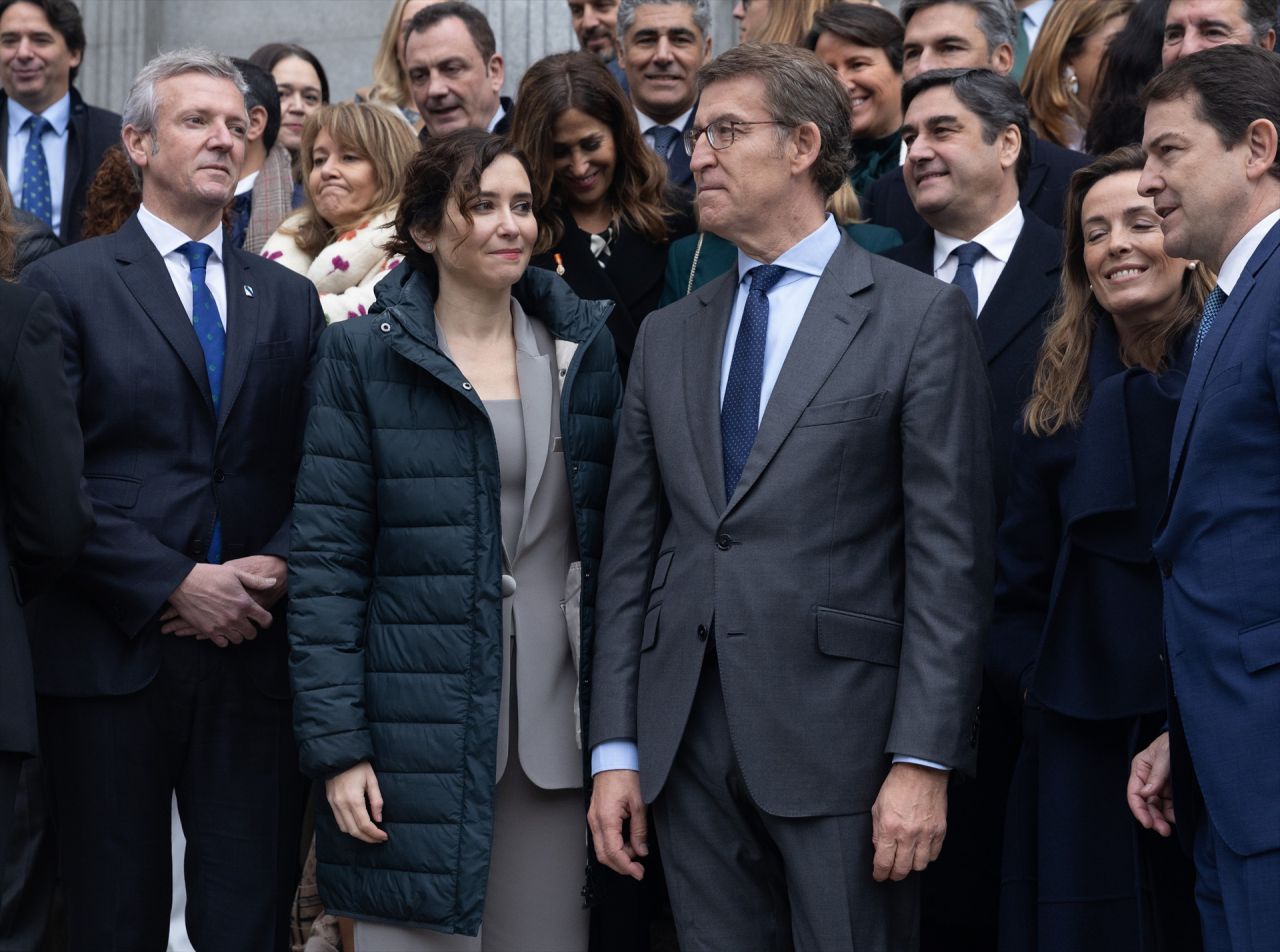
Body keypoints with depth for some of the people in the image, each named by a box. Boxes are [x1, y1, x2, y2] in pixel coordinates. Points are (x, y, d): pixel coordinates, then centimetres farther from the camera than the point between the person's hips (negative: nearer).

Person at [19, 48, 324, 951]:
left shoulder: (289, 298, 14)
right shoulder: (67, 284, 1)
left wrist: (278, 565, -8)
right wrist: (174, 586, -13)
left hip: (253, 649, 3)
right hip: (110, 653, -3)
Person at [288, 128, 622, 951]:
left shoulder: (584, 343, 9)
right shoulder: (365, 356, -1)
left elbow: (611, 535, 11)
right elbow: (326, 563, -4)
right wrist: (337, 747, -10)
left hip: (555, 720, 3)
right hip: (420, 722, -3)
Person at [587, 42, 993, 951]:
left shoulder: (919, 315, -1)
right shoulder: (667, 336, 14)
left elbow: (949, 557, -6)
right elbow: (630, 552, 13)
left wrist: (924, 760, -13)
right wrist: (615, 749, 6)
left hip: (839, 739, -5)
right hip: (689, 742, 5)